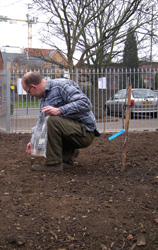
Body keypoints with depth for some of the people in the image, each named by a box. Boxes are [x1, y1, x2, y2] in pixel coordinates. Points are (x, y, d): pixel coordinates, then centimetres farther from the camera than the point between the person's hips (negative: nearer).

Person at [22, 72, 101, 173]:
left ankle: (53, 164, -21)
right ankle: (69, 154, 13)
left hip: (85, 132, -10)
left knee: (52, 120, -30)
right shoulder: (44, 98, 15)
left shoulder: (61, 85, -15)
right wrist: (33, 141, 22)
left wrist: (59, 110, -30)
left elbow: (85, 103, -26)